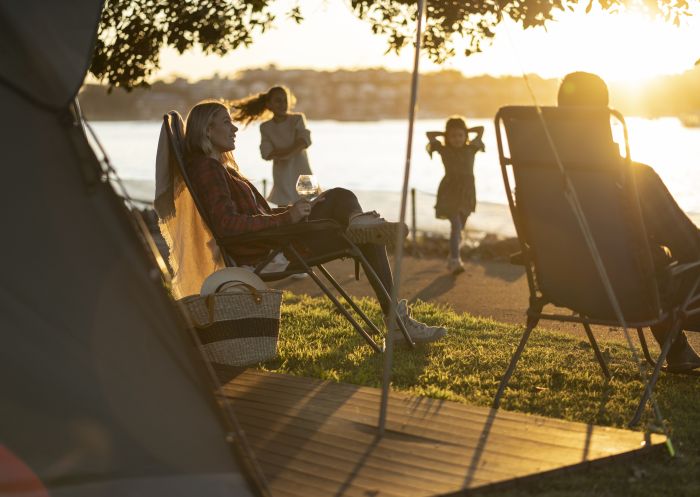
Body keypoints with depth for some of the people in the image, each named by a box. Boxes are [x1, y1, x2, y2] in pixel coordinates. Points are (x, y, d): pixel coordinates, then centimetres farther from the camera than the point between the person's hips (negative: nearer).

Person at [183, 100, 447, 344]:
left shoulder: (221, 167, 25)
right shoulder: (205, 168, -9)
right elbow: (226, 225, -23)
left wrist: (297, 210, 12)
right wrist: (286, 218, -23)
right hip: (259, 256, -10)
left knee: (369, 235, -2)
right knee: (340, 197, -15)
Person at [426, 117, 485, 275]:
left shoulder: (471, 149, 7)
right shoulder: (444, 150, 2)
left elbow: (481, 129, 9)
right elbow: (429, 134, -1)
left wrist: (465, 131, 13)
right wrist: (445, 134, 8)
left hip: (466, 192, 3)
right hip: (449, 192, -3)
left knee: (459, 227, 11)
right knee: (456, 225, -17)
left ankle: (453, 259, 25)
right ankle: (455, 261, -23)